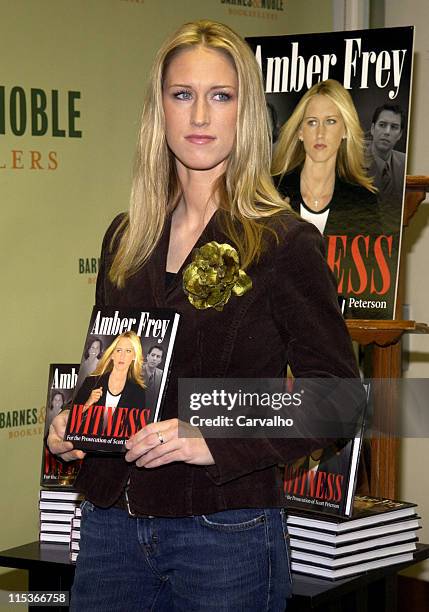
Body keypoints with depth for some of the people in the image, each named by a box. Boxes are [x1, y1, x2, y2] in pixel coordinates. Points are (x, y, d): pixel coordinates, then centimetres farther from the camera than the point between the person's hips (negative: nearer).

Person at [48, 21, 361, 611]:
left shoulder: (285, 242, -6)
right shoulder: (125, 238, 11)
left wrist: (215, 442, -19)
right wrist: (72, 420, 1)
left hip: (225, 534, -5)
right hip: (111, 525, 5)